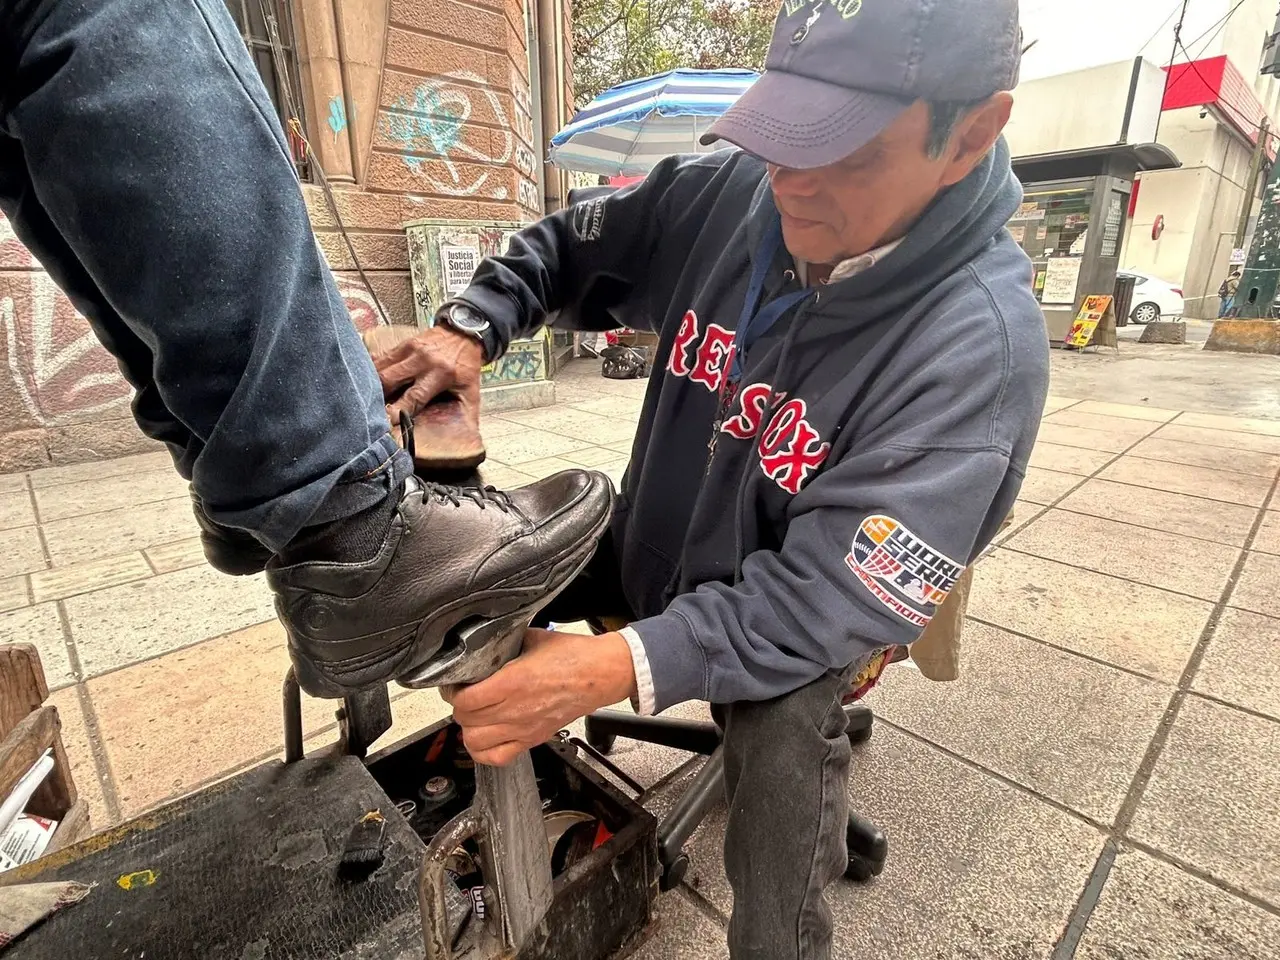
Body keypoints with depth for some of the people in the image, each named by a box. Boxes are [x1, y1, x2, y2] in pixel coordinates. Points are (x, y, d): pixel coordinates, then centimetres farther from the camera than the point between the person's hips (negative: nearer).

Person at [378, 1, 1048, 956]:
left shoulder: (980, 348, -25)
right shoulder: (726, 195, -12)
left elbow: (830, 598, -28)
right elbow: (564, 247, 2)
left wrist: (615, 669, -39)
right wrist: (470, 327, -17)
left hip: (793, 611, -3)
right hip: (651, 546, 5)